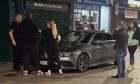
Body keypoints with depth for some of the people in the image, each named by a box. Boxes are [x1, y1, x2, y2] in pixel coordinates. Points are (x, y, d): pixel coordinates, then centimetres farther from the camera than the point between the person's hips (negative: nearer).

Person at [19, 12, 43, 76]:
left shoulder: (22, 24, 1)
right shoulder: (32, 24, -9)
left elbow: (20, 33, 8)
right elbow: (37, 33, -4)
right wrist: (39, 32, 18)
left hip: (24, 43, 2)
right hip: (33, 43, -2)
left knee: (26, 57, 5)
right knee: (35, 57, 5)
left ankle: (26, 70, 1)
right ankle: (38, 70, 5)